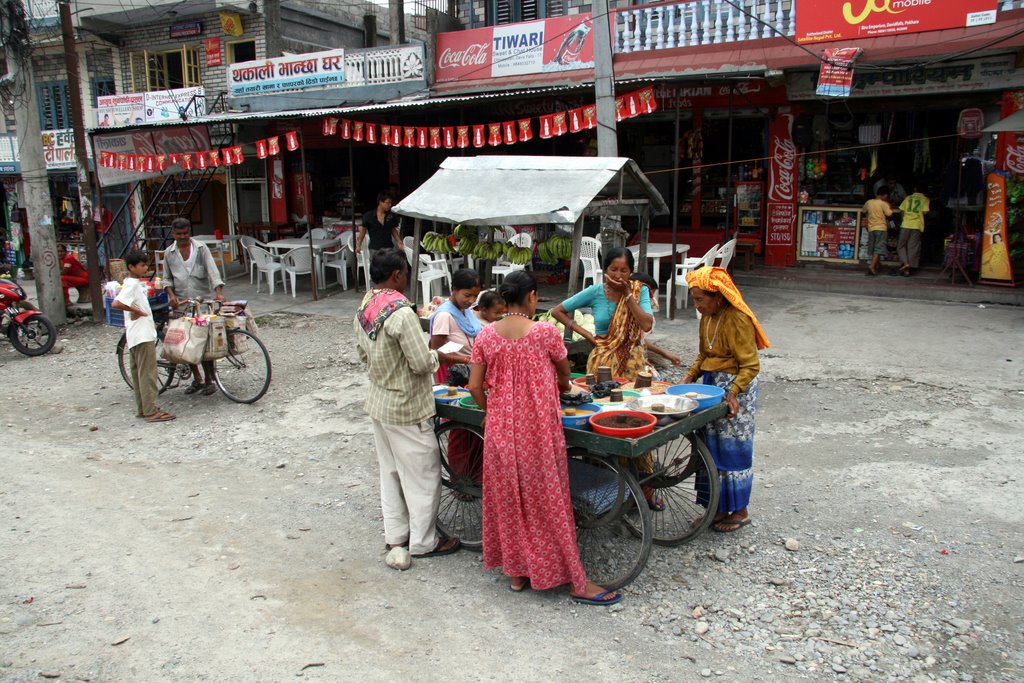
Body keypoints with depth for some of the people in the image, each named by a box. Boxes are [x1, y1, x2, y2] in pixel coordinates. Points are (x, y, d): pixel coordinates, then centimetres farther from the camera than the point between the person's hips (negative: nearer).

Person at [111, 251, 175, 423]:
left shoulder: (136, 283, 14)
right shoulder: (132, 284, -16)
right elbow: (116, 304, -29)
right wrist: (137, 310, -20)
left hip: (136, 335, 10)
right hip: (142, 335, -10)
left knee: (138, 373, 14)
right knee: (148, 373, -7)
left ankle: (142, 409, 21)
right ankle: (151, 412, -4)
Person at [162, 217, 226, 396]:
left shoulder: (201, 248, 0)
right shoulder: (169, 253, 8)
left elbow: (212, 270, -9)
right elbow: (167, 278, 12)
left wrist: (218, 292, -23)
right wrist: (171, 295, -6)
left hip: (203, 299, -3)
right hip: (181, 302, 3)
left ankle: (209, 380, 7)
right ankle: (197, 379, 17)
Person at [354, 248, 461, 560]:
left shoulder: (363, 309, 1)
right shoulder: (402, 313, -26)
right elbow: (422, 363, -23)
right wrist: (435, 354, -4)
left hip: (378, 402, 9)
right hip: (406, 408, -8)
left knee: (390, 471, 19)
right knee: (423, 474, 6)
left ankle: (395, 534, 31)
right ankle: (423, 542, 18)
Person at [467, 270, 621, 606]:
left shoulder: (486, 335, -2)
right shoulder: (545, 332, -12)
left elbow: (475, 387, -1)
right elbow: (564, 377, 5)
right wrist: (562, 386, 28)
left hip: (501, 429, 4)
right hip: (538, 429, -4)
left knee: (508, 498, 16)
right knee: (549, 501, 5)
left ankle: (516, 572, 29)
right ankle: (577, 582, 16)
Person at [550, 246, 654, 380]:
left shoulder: (639, 291, -4)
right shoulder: (595, 292, -6)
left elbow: (647, 325, -18)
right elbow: (557, 311, -1)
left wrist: (627, 294, -16)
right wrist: (585, 333, -6)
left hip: (632, 360, 1)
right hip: (602, 360, 0)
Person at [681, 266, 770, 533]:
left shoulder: (737, 320, -19)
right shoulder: (707, 317, 7)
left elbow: (750, 366, -20)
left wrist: (733, 392, -30)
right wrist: (690, 377, 3)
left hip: (736, 386, -8)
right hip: (712, 382, 8)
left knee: (733, 449, 2)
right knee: (712, 448, 12)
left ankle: (739, 511, 18)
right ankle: (718, 507, 24)